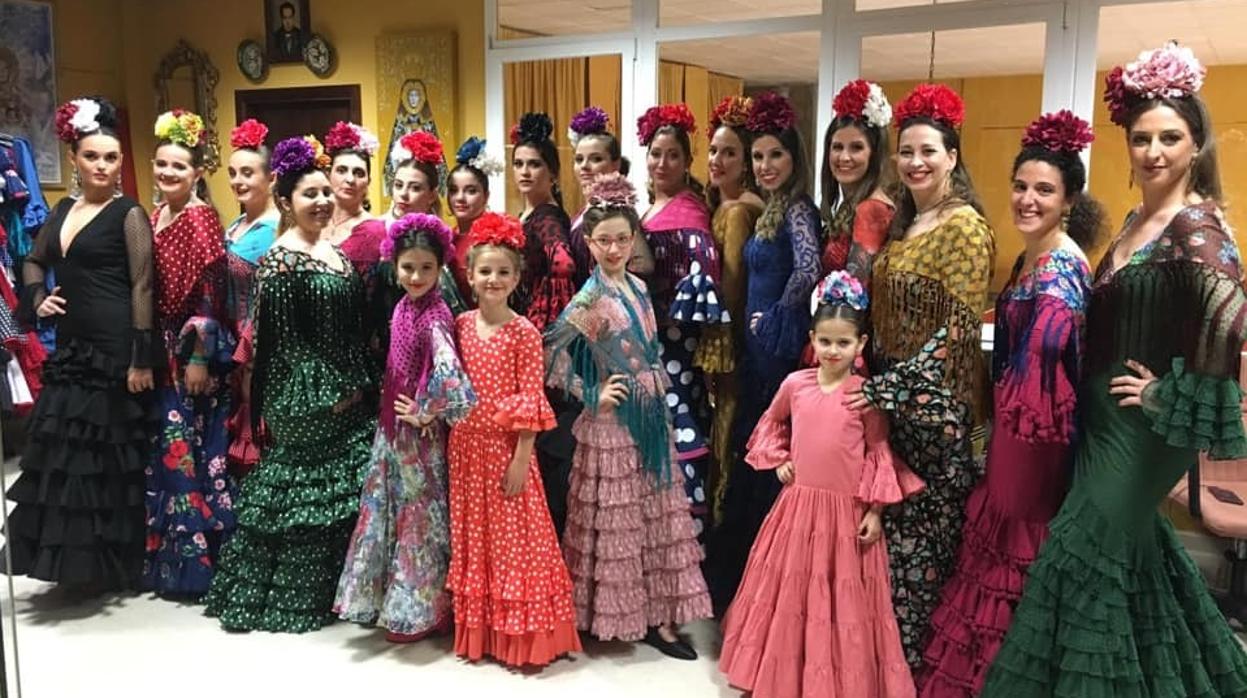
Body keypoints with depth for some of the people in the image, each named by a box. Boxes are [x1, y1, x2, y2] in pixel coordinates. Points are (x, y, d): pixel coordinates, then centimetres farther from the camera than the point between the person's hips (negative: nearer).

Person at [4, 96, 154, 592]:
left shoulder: (129, 215, -7)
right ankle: (75, 560, 24)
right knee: (63, 454, 10)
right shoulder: (63, 210, 13)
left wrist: (141, 358, -16)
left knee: (107, 458, 0)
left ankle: (109, 565, 13)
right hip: (70, 349, 7)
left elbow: (142, 287, -12)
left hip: (114, 350, -7)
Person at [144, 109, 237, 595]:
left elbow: (210, 294, -15)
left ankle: (196, 558, 9)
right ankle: (165, 555, 25)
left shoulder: (202, 219, -10)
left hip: (193, 353, -8)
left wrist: (200, 357, -17)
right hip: (162, 351, 8)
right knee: (165, 450, 13)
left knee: (191, 450, -2)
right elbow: (148, 290, 16)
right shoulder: (155, 217, 13)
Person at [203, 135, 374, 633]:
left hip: (347, 393, 8)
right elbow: (283, 340, -14)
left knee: (344, 492, 11)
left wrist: (360, 383, 7)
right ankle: (293, 599, 15)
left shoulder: (337, 252, 11)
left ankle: (330, 589, 24)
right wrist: (328, 395, -14)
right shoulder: (280, 260, -11)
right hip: (305, 397, -8)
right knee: (305, 489, 1)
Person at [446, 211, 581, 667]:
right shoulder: (461, 324, 4)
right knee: (473, 538, 13)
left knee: (514, 539, 3)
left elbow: (531, 401, -11)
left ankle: (523, 638, 18)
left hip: (507, 448, -4)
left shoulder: (524, 332, -9)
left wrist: (520, 459, -13)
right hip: (466, 446, 5)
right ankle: (478, 633, 28)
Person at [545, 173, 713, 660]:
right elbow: (552, 354, -17)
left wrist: (658, 389, 13)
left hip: (649, 418, 7)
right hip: (612, 424, -7)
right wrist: (592, 396, -14)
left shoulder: (638, 287, 8)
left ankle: (657, 614, 20)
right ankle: (618, 615, 19)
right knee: (617, 522, 4)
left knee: (656, 516, 10)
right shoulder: (590, 298, -13)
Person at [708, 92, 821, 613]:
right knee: (749, 449, 15)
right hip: (757, 345, 9)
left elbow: (808, 269, -29)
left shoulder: (798, 208, -12)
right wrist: (752, 325, 9)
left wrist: (776, 318, -16)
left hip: (779, 345, -9)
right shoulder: (771, 210, 14)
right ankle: (736, 575, 28)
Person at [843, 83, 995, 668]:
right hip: (891, 397, 7)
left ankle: (913, 656, 20)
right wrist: (876, 380, 8)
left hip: (938, 403, -7)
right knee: (890, 527, 13)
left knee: (924, 531, 4)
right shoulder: (902, 223, 12)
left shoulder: (965, 226, -12)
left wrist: (894, 386, -22)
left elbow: (959, 325, -18)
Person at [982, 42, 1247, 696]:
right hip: (1106, 417, 9)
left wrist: (1172, 394, -23)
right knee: (1130, 556, 20)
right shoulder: (1137, 220, 10)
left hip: (1146, 427, -9)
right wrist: (1089, 394, 11)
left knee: (1086, 559, -2)